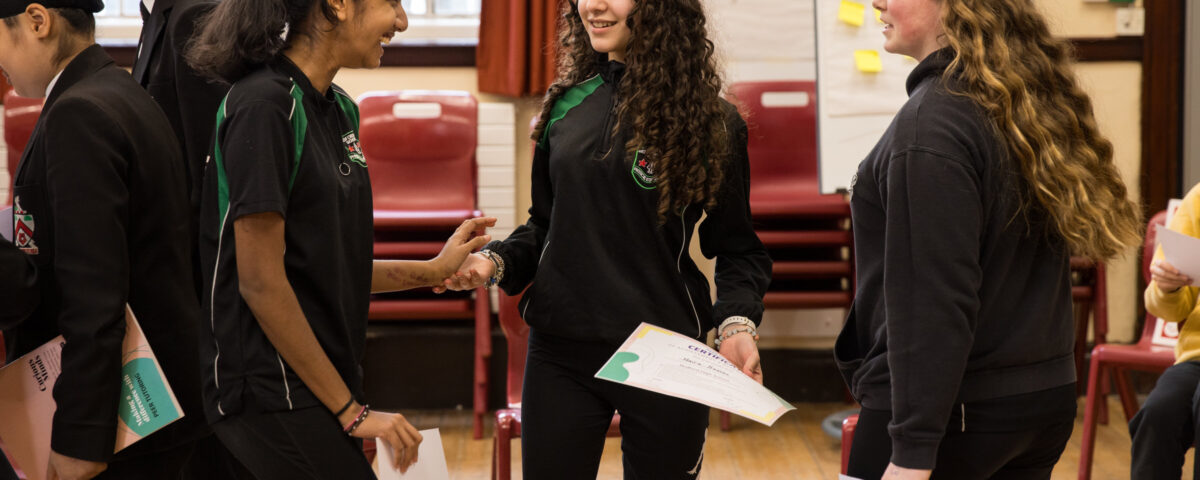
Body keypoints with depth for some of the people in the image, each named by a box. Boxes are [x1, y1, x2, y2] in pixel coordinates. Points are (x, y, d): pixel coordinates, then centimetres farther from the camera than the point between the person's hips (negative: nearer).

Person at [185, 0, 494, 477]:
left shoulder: (340, 108, 12)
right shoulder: (264, 104, -14)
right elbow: (260, 282, -17)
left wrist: (432, 271, 12)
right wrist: (350, 410, -14)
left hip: (320, 389, 8)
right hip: (273, 397, -8)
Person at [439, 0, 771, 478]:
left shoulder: (708, 121, -4)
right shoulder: (566, 106, 6)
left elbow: (738, 249, 1)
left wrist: (736, 323, -15)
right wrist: (495, 260, -3)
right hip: (560, 350, 3)